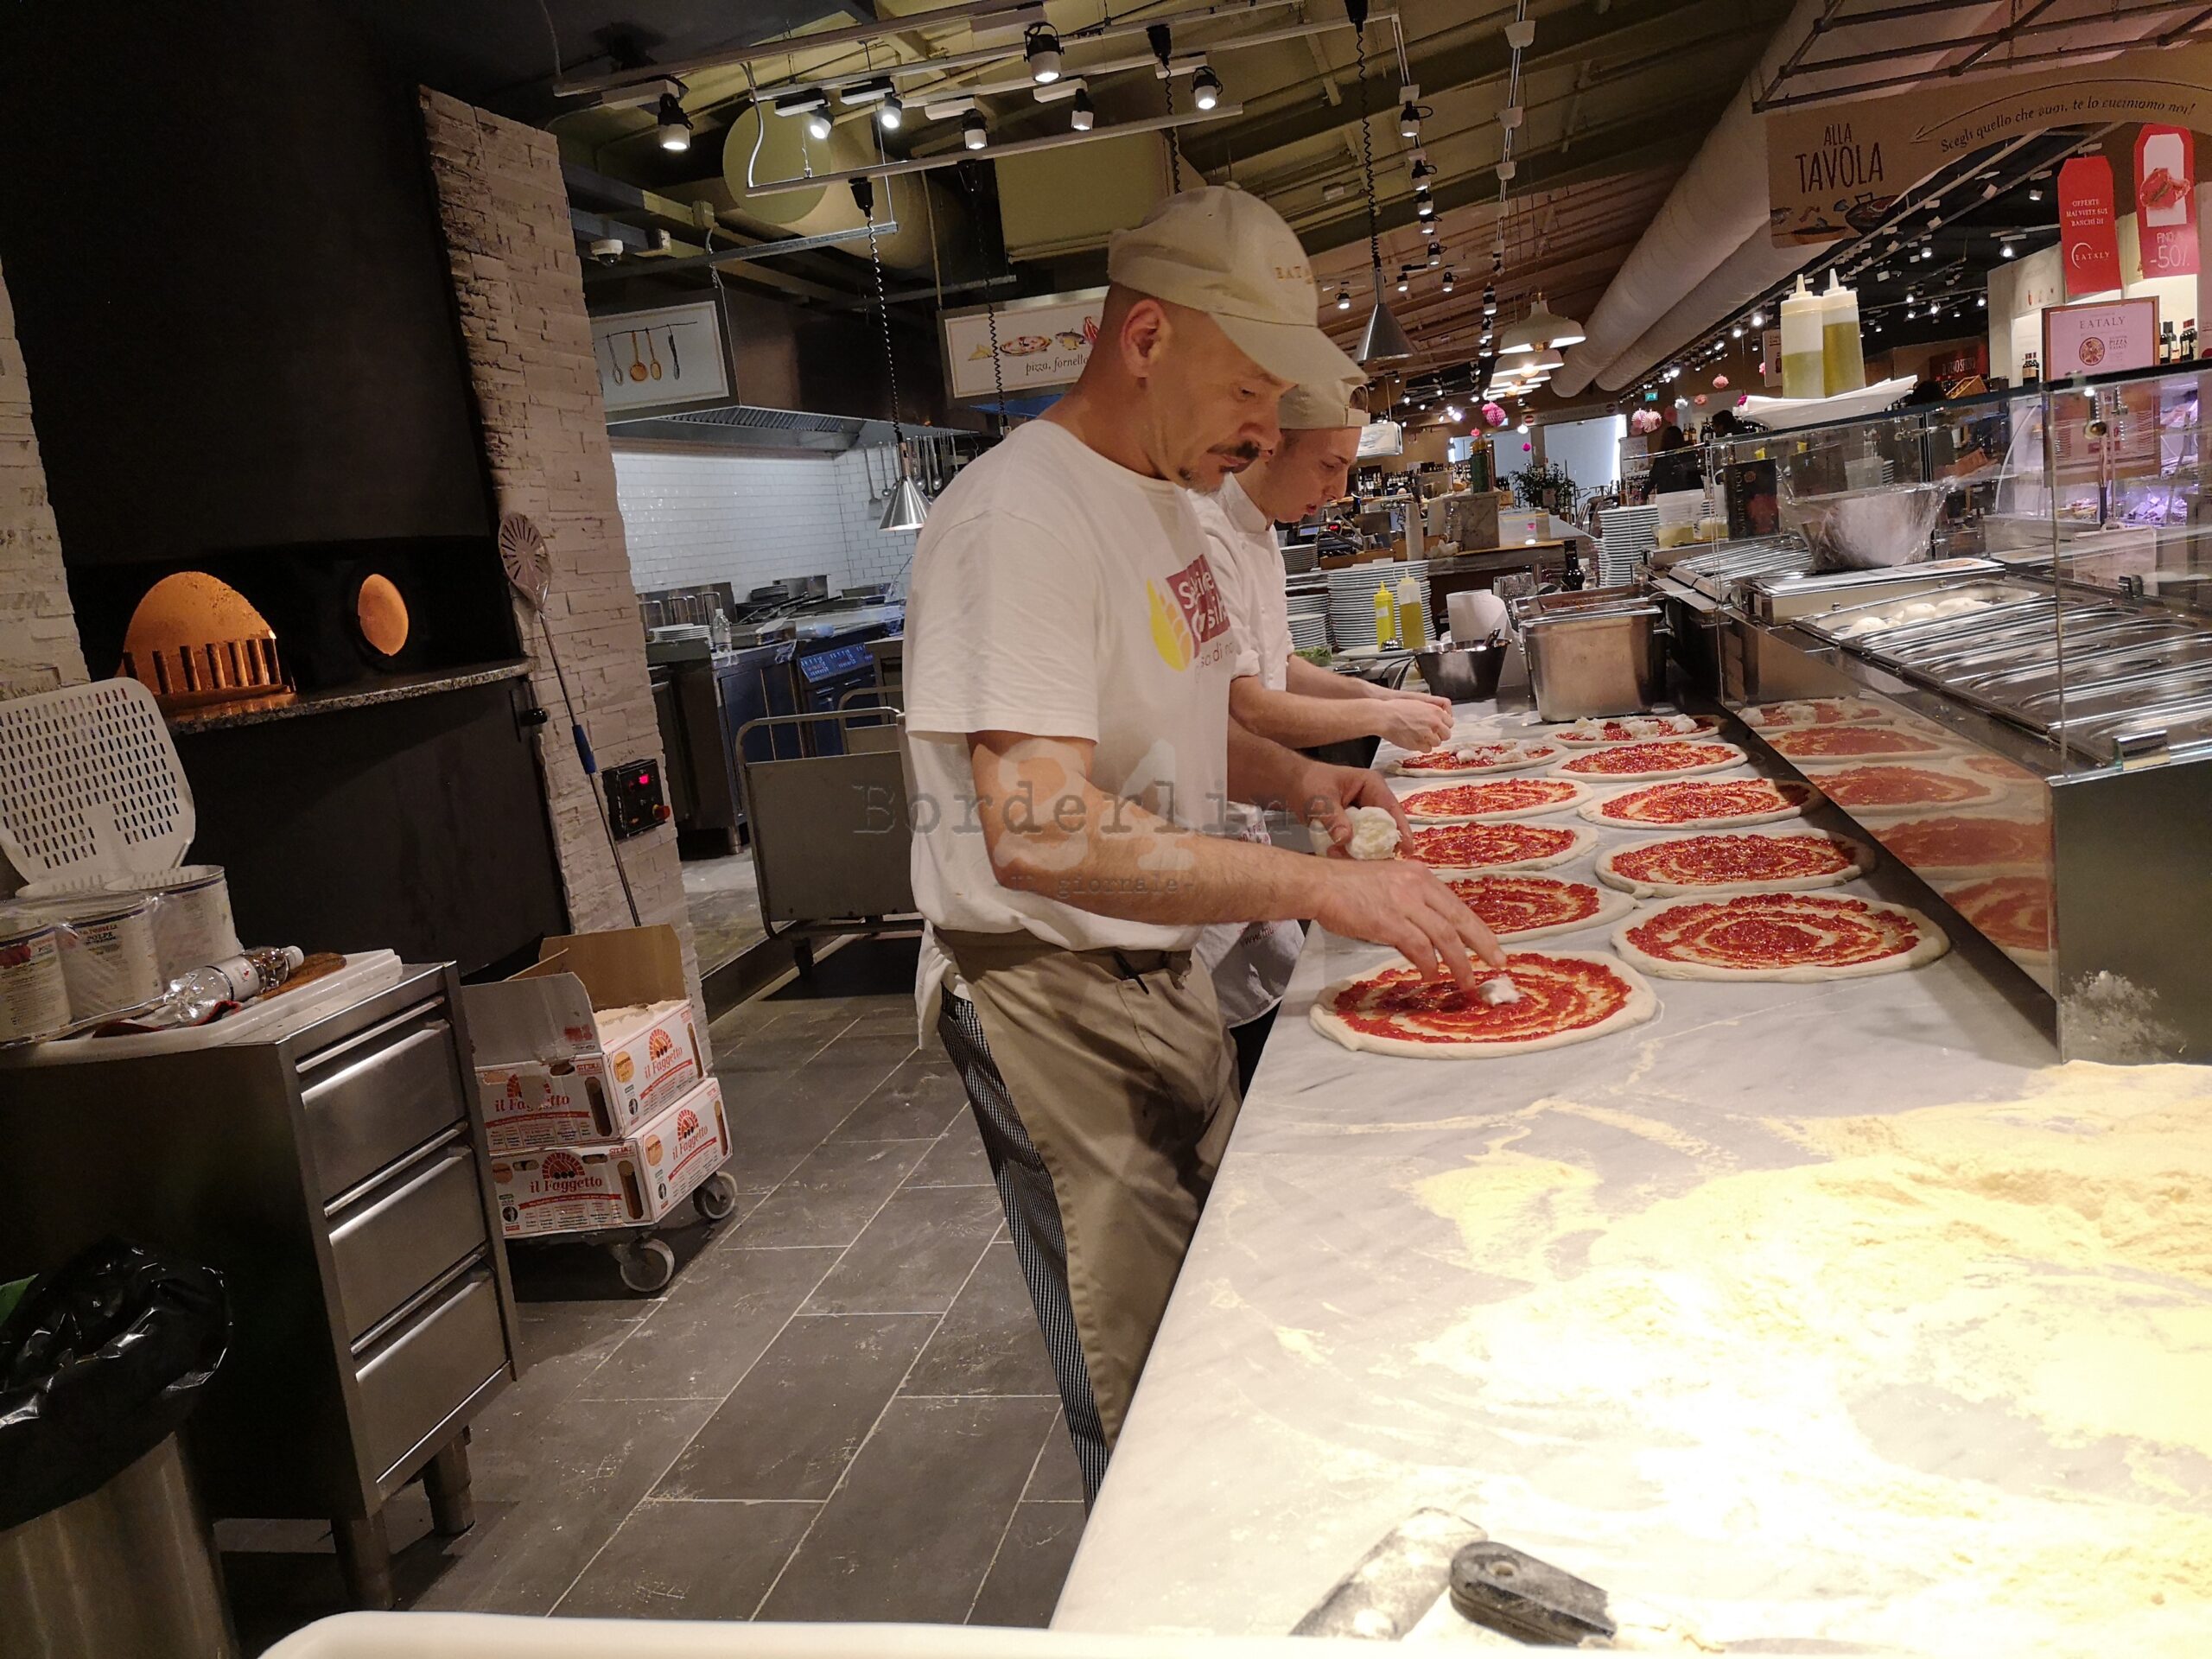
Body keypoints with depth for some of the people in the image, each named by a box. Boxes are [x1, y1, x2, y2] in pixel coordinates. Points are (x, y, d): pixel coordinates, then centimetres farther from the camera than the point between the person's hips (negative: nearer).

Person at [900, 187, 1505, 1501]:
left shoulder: (1165, 498, 9)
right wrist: (1322, 888, -33)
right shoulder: (1021, 516, -23)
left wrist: (1294, 779, 1)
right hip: (1054, 999, -9)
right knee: (1148, 1402, 4)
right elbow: (1040, 833, -32)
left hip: (1166, 972, 10)